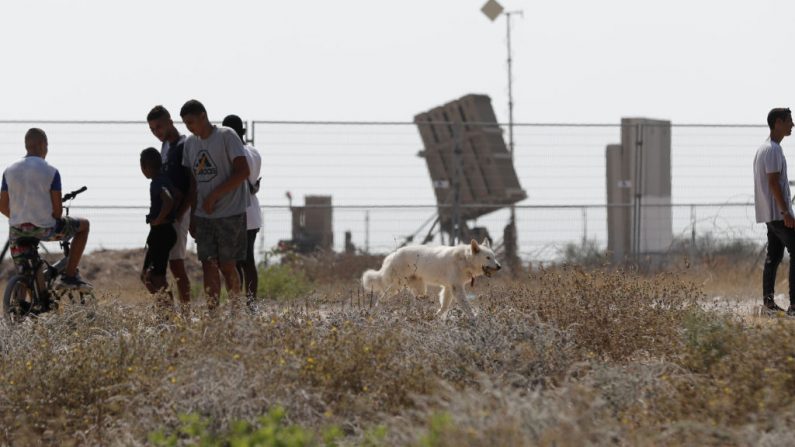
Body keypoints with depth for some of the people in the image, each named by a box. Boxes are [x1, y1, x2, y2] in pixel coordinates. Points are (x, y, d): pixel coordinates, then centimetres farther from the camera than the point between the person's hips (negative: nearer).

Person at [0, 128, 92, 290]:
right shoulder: (51, 171, -8)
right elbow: (57, 209, -8)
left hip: (17, 230, 3)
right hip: (45, 228, -3)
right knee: (83, 225, 20)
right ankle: (69, 276, 17)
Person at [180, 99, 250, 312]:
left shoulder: (226, 136, -8)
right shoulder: (190, 143, 11)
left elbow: (242, 171, -15)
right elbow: (193, 181, 15)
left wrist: (214, 196, -16)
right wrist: (192, 215, 9)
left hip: (230, 214, -5)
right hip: (204, 215, 5)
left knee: (227, 265, -4)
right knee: (208, 265, 0)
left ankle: (236, 309, 8)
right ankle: (212, 313, 0)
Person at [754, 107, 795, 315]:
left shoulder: (764, 148, 17)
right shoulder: (773, 150, -15)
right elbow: (773, 182, -20)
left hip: (770, 213, 10)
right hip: (778, 212, -10)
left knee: (774, 255, 10)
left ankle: (768, 300, 8)